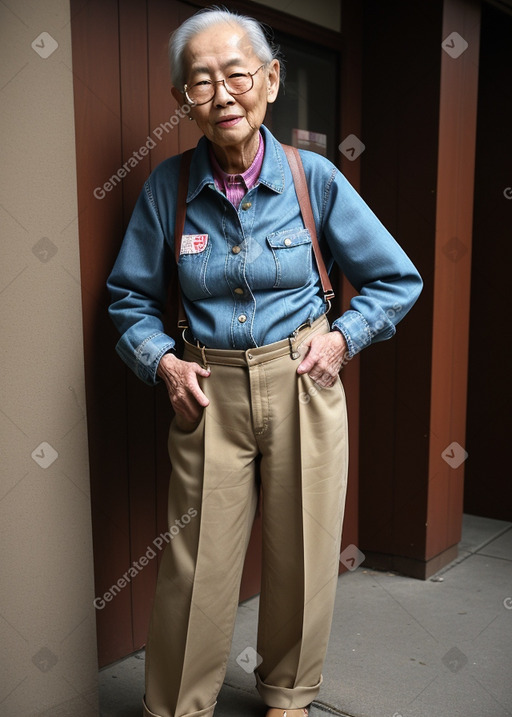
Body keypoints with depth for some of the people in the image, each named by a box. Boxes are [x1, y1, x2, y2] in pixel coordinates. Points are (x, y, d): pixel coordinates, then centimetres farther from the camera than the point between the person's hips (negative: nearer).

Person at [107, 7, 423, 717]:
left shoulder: (314, 177, -4)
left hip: (303, 386, 0)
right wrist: (163, 360, -7)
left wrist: (342, 337, -6)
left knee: (302, 554, 12)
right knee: (196, 565, 3)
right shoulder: (167, 187, -2)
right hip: (208, 393, 0)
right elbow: (131, 297, 9)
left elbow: (397, 280, 6)